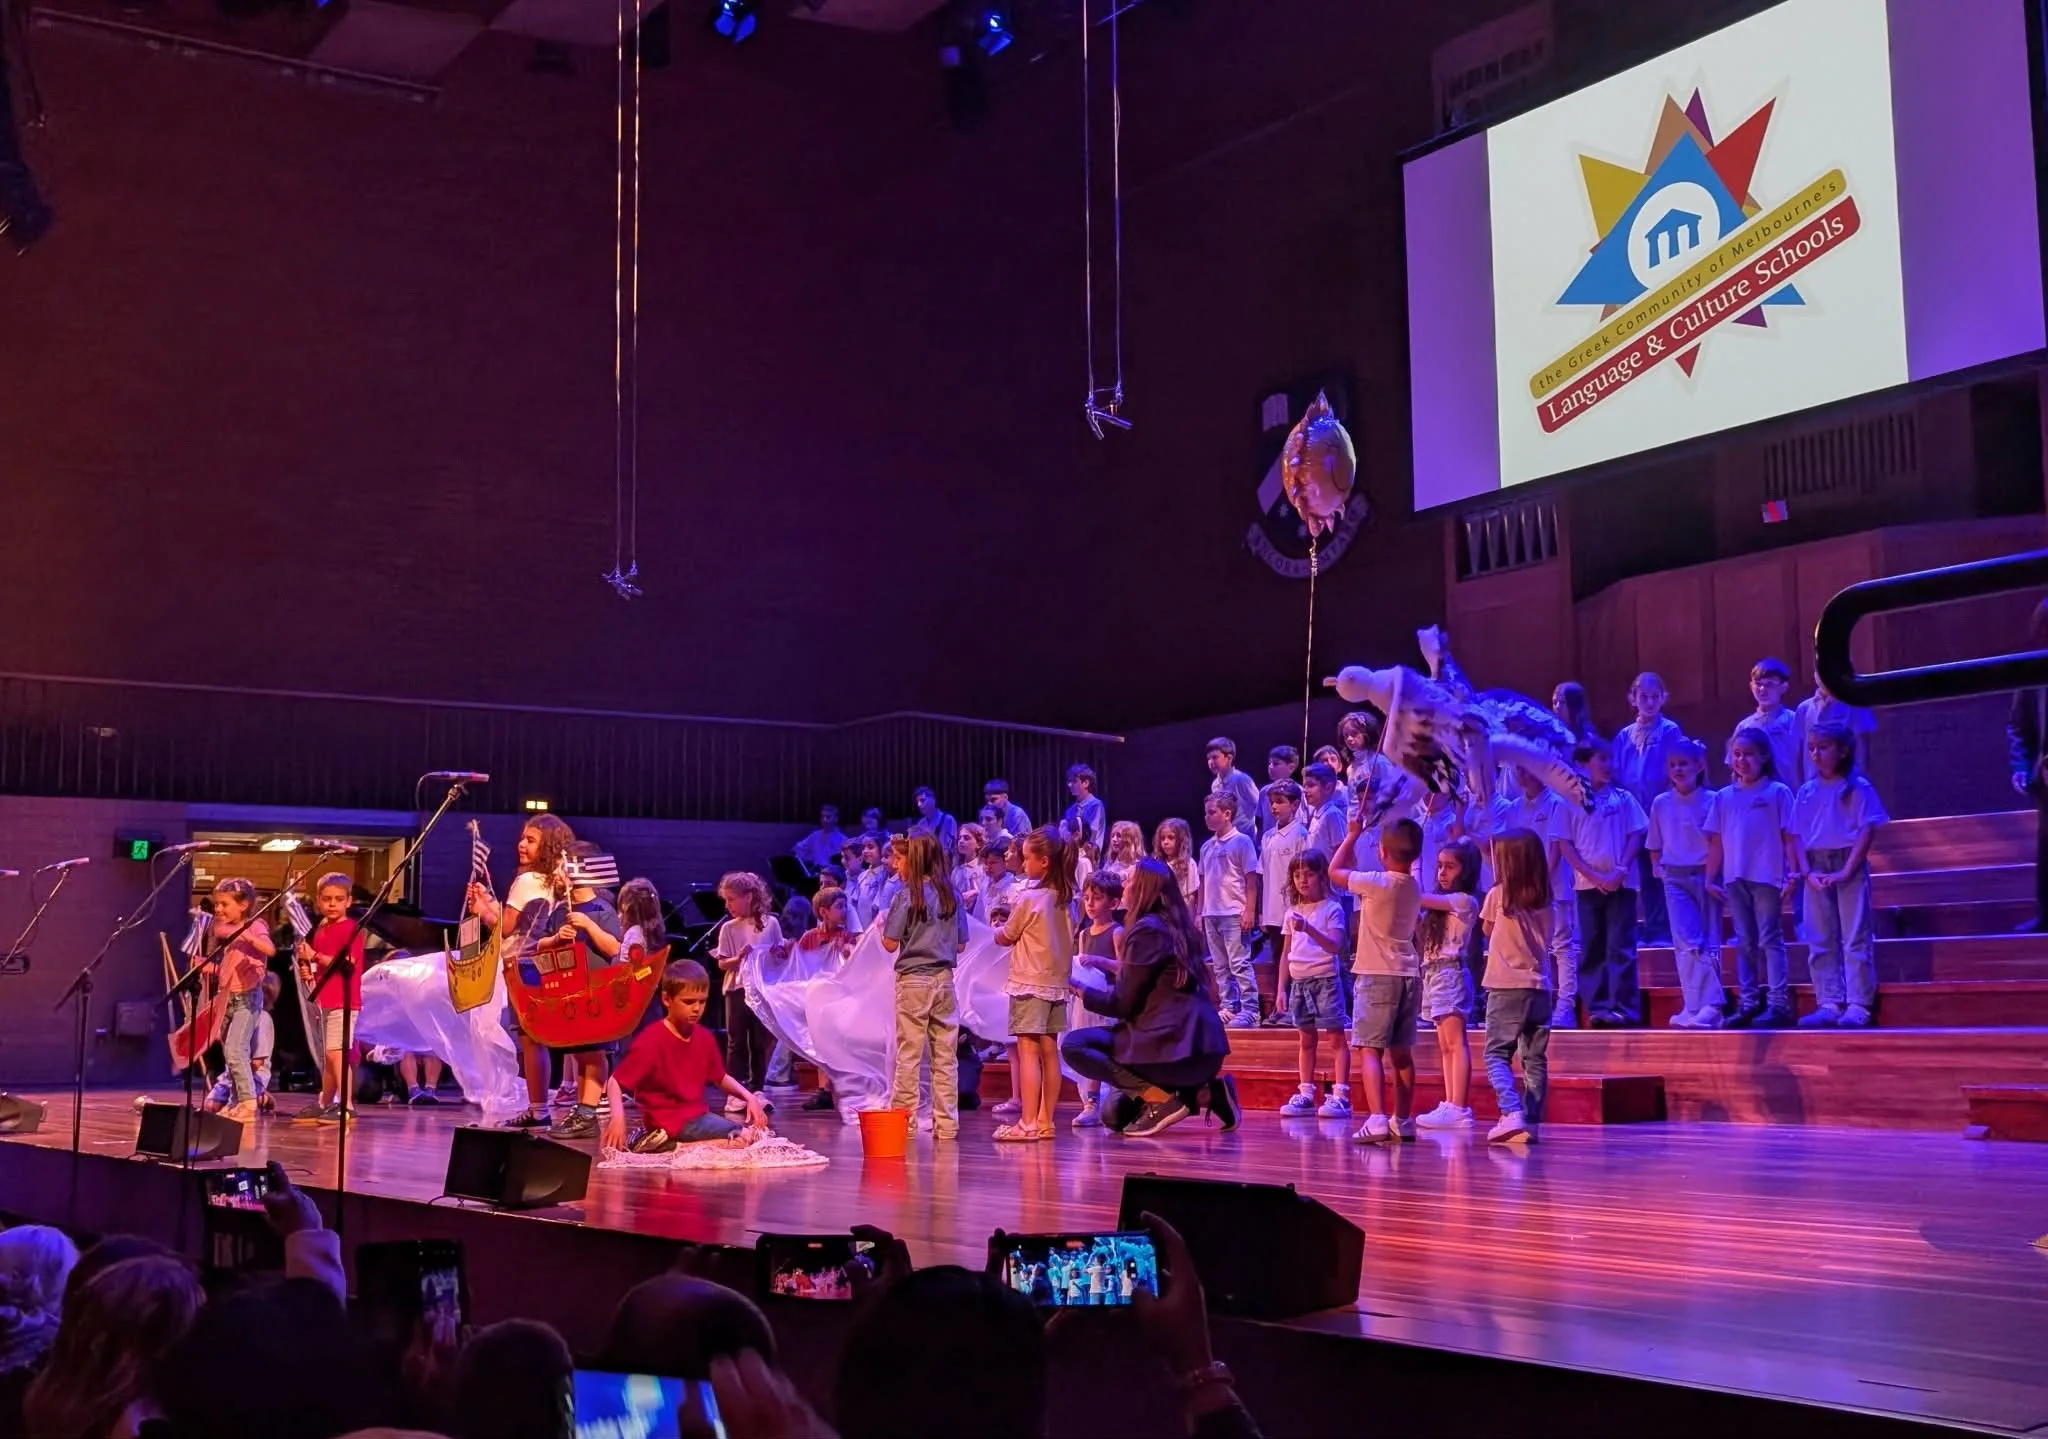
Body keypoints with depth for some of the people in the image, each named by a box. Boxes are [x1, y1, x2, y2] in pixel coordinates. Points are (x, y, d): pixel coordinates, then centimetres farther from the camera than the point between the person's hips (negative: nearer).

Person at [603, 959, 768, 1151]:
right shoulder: (650, 1041, -17)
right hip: (670, 1123, -8)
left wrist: (748, 1097, 2)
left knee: (759, 1129, 11)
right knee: (746, 1138, -16)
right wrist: (618, 1118, -34)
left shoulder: (703, 1037, 5)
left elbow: (720, 1078, 19)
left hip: (697, 1115, 8)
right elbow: (615, 1082, -17)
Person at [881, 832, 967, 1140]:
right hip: (944, 979, 4)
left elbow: (890, 944, -10)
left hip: (913, 979, -4)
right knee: (945, 1055, 6)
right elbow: (960, 944, 9)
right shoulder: (951, 895, 4)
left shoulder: (905, 896, -10)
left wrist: (881, 926, 9)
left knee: (908, 1055, 1)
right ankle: (946, 1122, 8)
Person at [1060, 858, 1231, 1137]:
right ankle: (1204, 1089, 8)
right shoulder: (1175, 927, 16)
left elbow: (1123, 1003, -7)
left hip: (1175, 1044, -9)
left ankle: (1161, 1099, -12)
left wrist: (1081, 991, 9)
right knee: (1115, 1116, 19)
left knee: (1074, 1045, -8)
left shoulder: (1146, 929, -9)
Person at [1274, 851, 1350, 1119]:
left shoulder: (1332, 909, -4)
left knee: (1336, 1037, -5)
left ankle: (1340, 1096, -7)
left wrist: (1309, 929, -29)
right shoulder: (1293, 912, 12)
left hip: (1325, 980, -6)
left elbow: (1335, 946, -17)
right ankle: (1306, 1095, 15)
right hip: (1299, 982, 6)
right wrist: (1281, 989, 11)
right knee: (1306, 1039, 11)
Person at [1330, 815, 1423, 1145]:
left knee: (1370, 1049, -9)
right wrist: (1352, 841, 26)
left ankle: (1377, 1119, -21)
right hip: (1408, 976, 7)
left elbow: (1335, 871, 1)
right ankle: (1403, 1120, 18)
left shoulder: (1377, 883, -13)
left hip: (1376, 976, -7)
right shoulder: (1413, 888, 8)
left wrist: (1351, 836, 13)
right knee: (1401, 1052, 13)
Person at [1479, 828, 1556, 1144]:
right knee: (1534, 1058, 10)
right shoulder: (1544, 899, 6)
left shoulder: (1498, 895, -6)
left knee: (1497, 1054, -2)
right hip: (1539, 986, 5)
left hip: (1507, 987, -4)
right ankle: (1531, 1120, 9)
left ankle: (1512, 1111, -20)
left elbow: (1488, 929, 9)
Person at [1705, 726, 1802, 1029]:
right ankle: (1748, 1004, 12)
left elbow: (1790, 836, -3)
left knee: (1770, 939, -3)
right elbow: (1716, 841, 12)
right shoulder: (1724, 797, 10)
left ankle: (1778, 1004, -2)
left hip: (1767, 877, -4)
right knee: (1745, 943, 8)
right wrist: (1710, 878, 9)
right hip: (1734, 879, 4)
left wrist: (1794, 872, -9)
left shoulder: (1777, 793, -1)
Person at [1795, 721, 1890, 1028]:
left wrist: (1846, 872, -16)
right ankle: (1829, 1004, 10)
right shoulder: (1806, 792, 9)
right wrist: (1807, 872, -8)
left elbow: (1867, 831, -9)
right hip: (1816, 871, 5)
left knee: (1855, 939, -4)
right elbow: (1797, 836, 7)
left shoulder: (1857, 787, -4)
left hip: (1849, 866, -5)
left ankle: (1858, 1006, -2)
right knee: (1820, 942, 5)